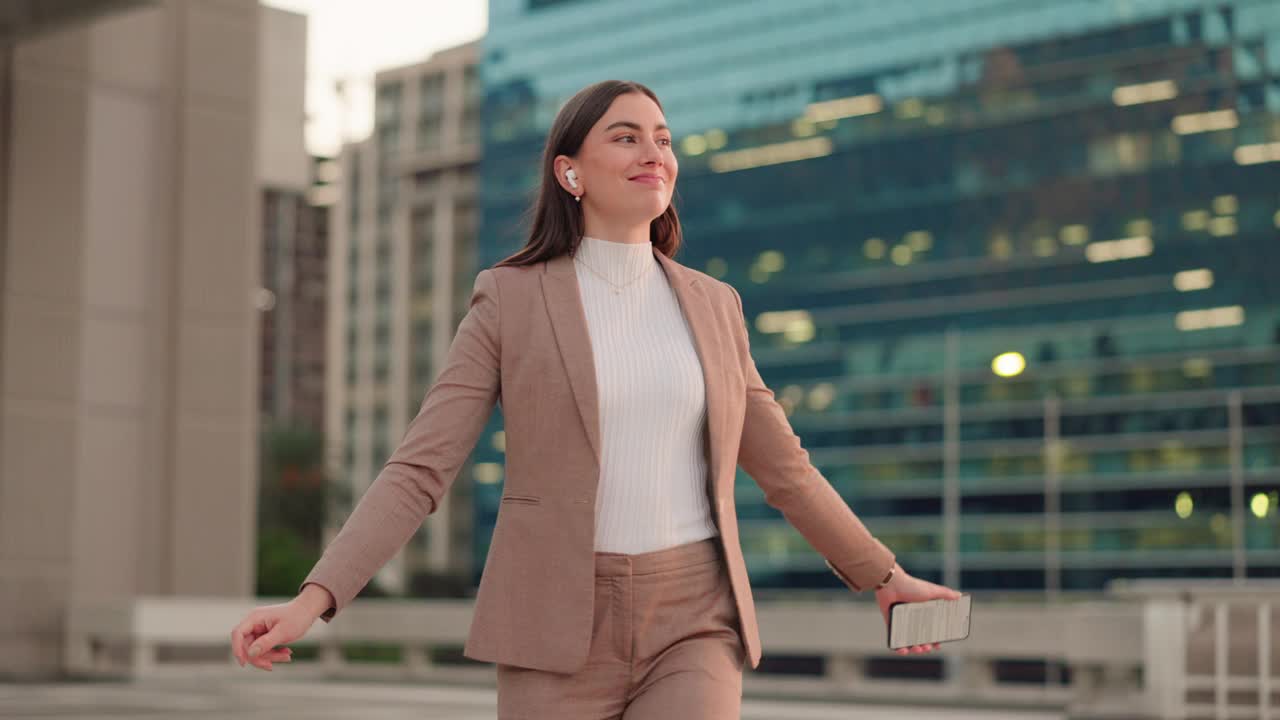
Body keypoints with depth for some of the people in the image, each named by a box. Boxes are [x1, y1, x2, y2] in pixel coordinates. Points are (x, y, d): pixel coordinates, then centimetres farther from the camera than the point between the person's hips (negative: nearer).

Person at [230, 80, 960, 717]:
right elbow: (419, 471, -5)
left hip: (687, 628, 2)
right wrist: (312, 601, -18)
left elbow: (781, 466, 19)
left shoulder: (710, 306, 9)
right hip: (561, 630, -2)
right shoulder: (510, 300, -1)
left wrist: (886, 576, 21)